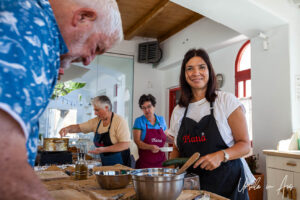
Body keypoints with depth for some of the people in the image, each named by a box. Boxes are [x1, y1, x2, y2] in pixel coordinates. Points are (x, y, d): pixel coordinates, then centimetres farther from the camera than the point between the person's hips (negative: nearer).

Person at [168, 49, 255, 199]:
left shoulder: (227, 101, -7)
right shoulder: (178, 111, 5)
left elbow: (245, 145, -8)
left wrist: (221, 155, -25)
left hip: (227, 182, -3)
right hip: (192, 185, 3)